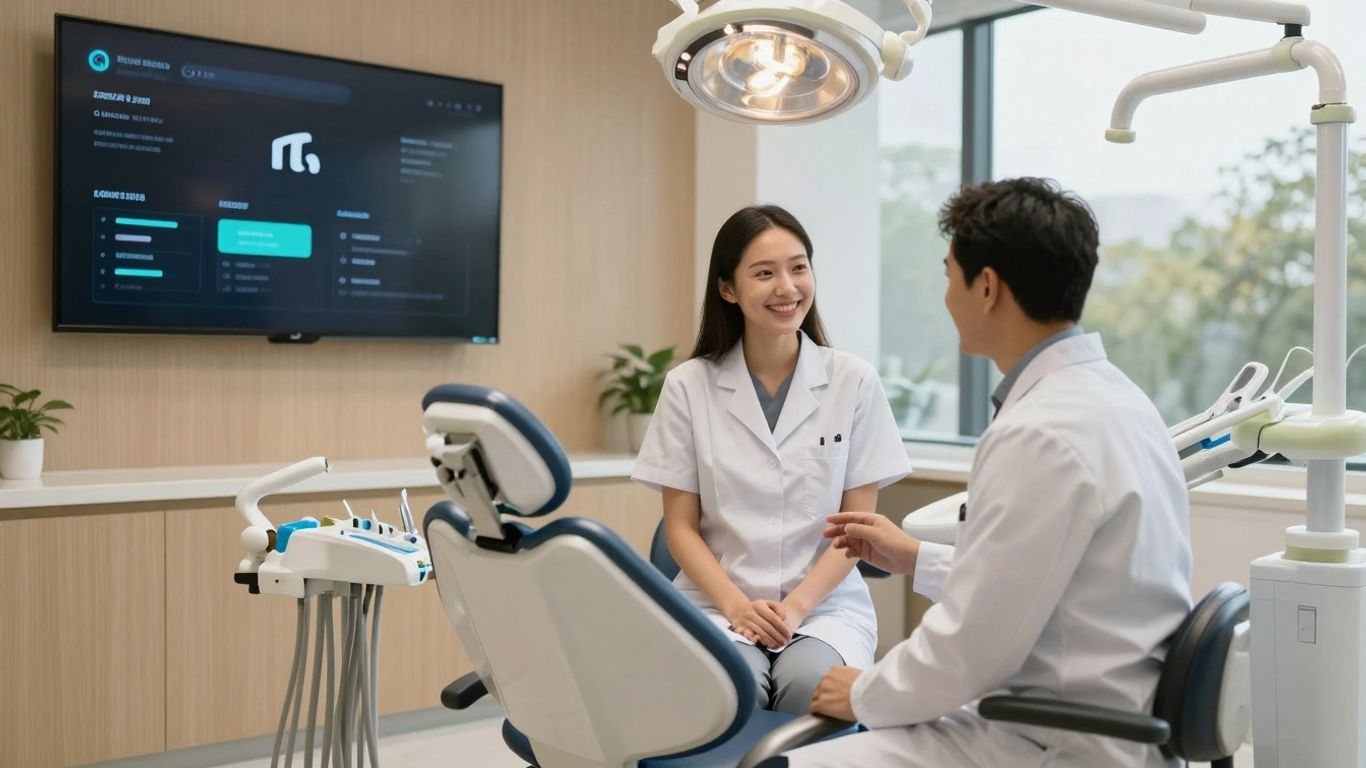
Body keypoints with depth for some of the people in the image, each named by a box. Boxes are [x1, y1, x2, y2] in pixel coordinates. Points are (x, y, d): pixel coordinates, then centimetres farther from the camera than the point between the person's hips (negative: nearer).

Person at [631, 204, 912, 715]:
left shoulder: (854, 382, 2)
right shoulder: (688, 386, 2)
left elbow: (858, 521, 2)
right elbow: (681, 526, 3)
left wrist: (796, 606, -12)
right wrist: (738, 606, -13)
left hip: (826, 602, 0)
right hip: (719, 601, 0)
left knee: (811, 683, -31)